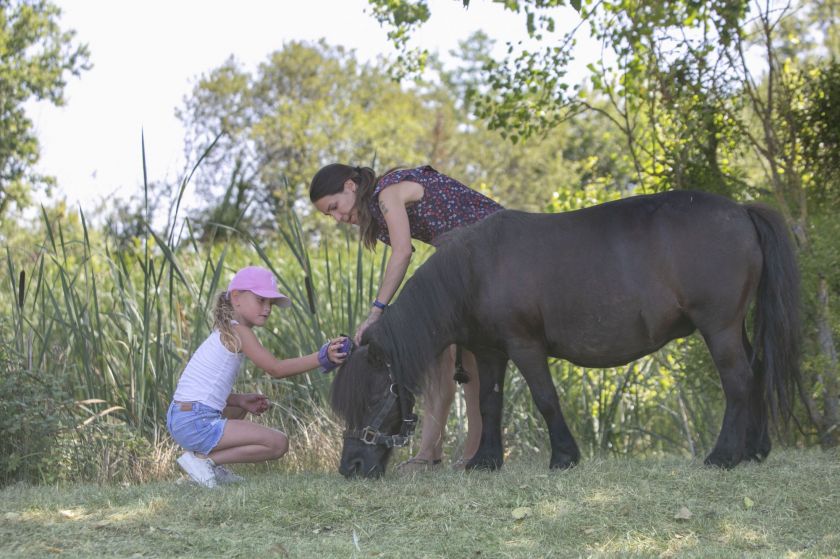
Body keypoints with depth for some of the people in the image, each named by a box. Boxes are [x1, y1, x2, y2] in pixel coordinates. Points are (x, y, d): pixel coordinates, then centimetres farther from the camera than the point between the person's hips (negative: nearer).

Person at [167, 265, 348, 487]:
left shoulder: (224, 332, 20)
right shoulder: (238, 331, -8)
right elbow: (276, 369, -16)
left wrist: (241, 400, 7)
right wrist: (321, 357, -20)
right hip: (196, 425, -10)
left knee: (242, 407, 38)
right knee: (278, 444, -10)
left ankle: (212, 467, 17)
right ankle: (204, 459, -9)